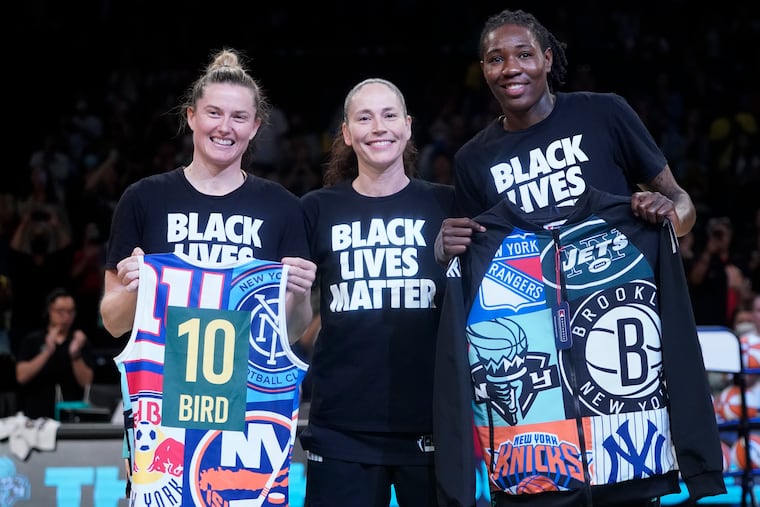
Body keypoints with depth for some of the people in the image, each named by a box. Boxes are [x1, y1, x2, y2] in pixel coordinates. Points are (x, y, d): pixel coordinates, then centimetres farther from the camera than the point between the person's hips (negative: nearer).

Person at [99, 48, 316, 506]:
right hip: (162, 404, 0)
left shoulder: (282, 208, 5)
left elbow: (294, 329, 8)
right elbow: (114, 322, 5)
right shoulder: (145, 200, 2)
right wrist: (132, 290, -16)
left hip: (251, 404, 1)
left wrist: (299, 296, -12)